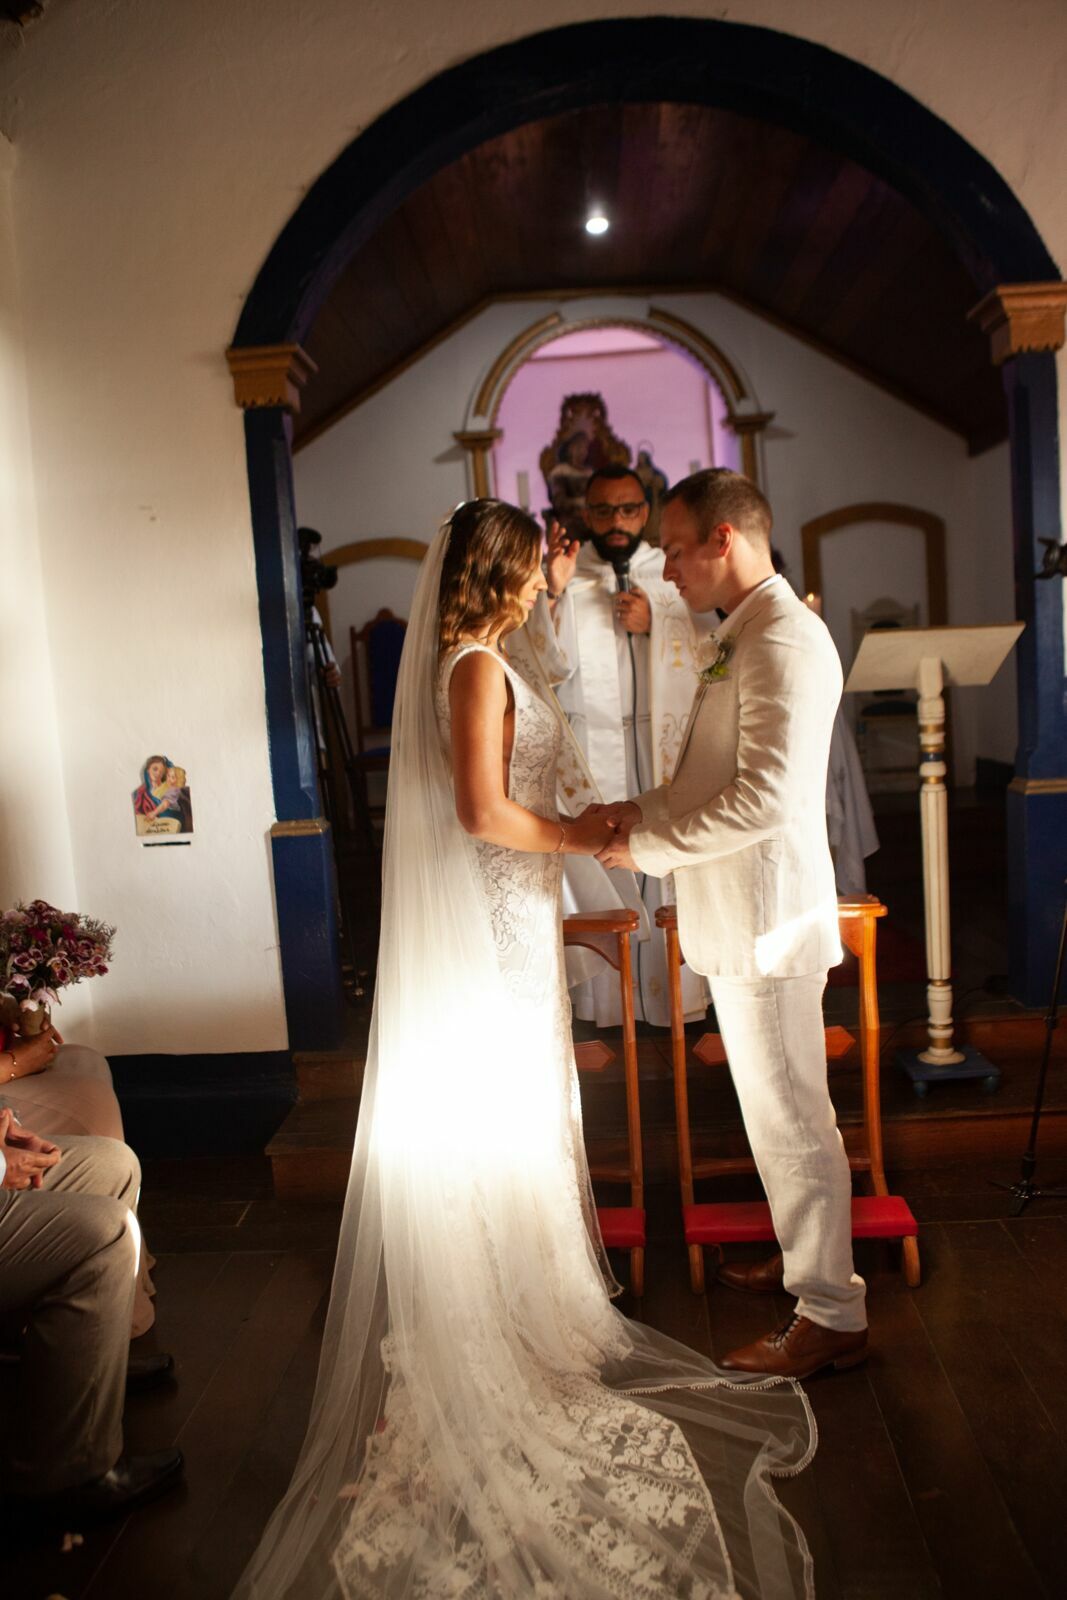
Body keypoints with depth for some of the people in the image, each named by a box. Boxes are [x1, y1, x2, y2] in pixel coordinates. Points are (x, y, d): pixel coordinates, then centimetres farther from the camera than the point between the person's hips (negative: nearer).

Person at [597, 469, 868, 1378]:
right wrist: (648, 811, 8)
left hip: (767, 919, -10)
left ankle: (831, 1318, 17)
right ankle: (808, 1261, 39)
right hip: (740, 919, 10)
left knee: (789, 1118, 1)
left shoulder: (784, 640, -18)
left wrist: (648, 846, -17)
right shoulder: (744, 635, 15)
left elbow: (765, 797, -26)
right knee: (779, 1111, 21)